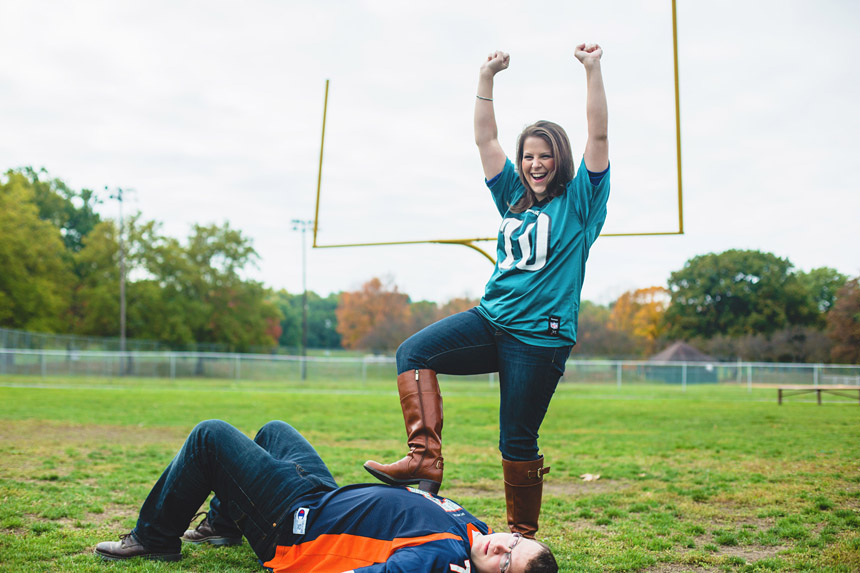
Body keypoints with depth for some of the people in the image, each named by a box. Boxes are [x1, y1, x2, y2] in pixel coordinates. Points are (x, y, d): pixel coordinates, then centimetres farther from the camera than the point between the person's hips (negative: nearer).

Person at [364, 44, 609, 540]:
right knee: (414, 352, -17)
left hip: (540, 337, -5)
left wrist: (593, 69, -13)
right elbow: (486, 140, 15)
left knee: (518, 442, -1)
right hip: (490, 320, 5)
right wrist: (487, 79, 10)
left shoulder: (579, 200, 2)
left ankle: (524, 536, 17)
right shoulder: (514, 196, 15)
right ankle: (425, 459, -24)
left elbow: (598, 136, -8)